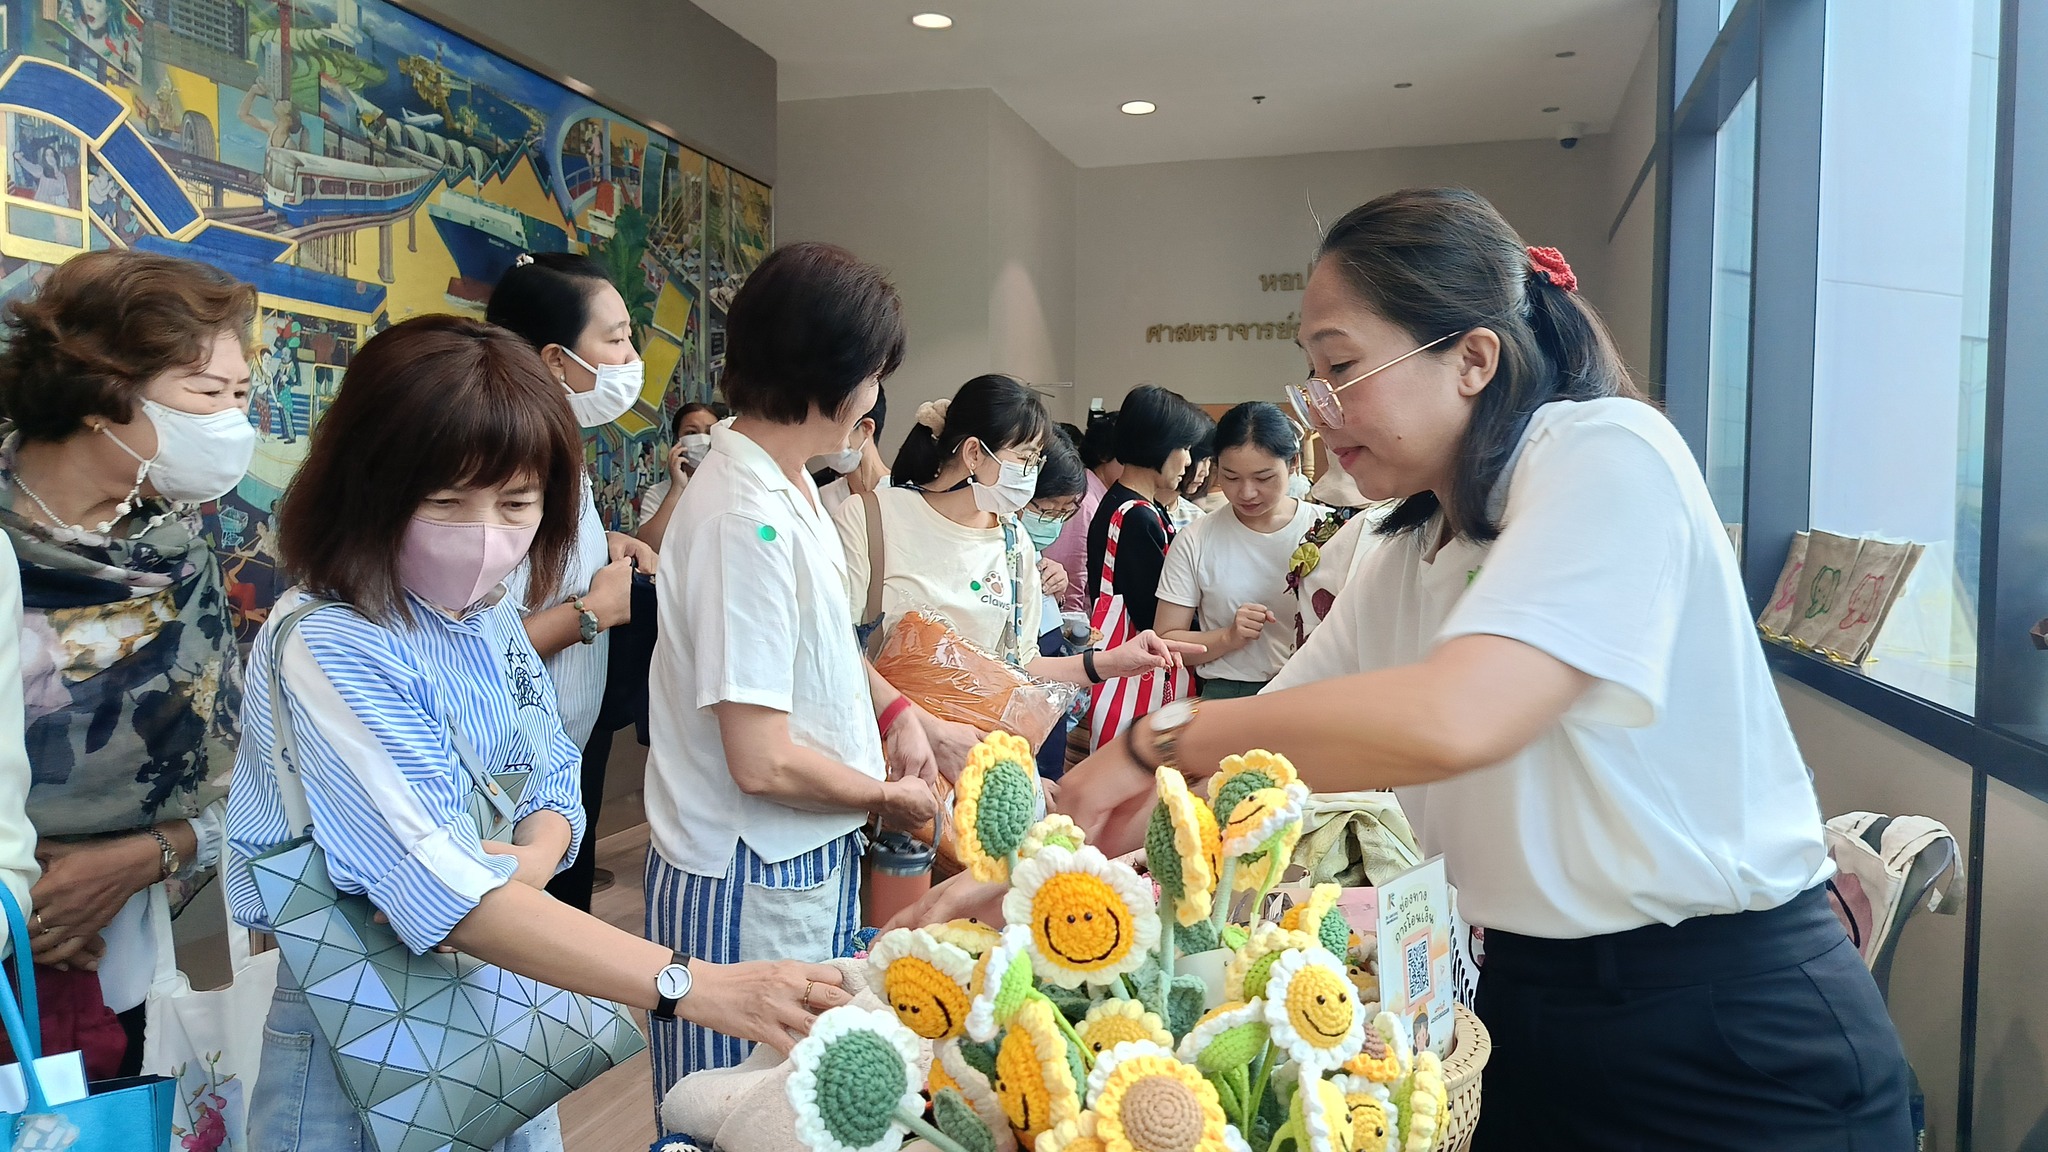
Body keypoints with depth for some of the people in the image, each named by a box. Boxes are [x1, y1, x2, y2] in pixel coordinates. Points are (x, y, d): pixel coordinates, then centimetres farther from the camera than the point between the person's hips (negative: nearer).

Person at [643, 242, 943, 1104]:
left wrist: (893, 707, 5)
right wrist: (885, 795, -10)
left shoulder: (788, 483, 2)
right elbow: (762, 761, -26)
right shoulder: (745, 518, -27)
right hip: (750, 881, -9)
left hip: (807, 855, 9)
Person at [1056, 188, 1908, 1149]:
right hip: (1525, 1003, 7)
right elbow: (1275, 736, 8)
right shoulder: (1402, 561, 6)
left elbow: (1454, 719, -33)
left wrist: (1160, 741, -24)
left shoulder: (1607, 453, -18)